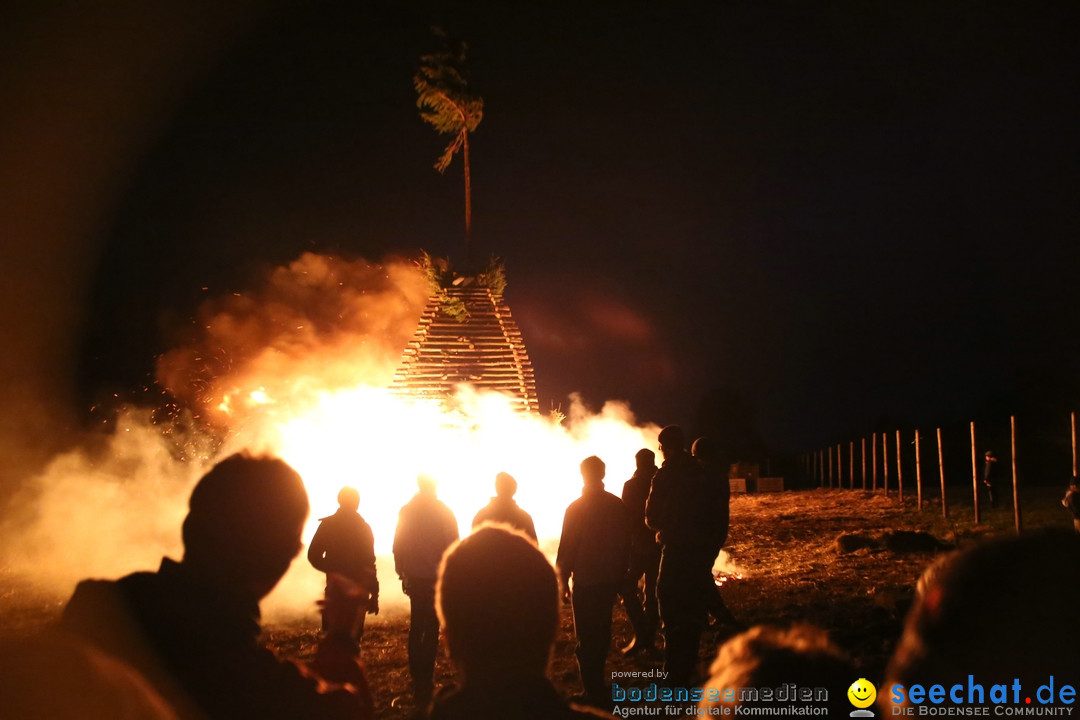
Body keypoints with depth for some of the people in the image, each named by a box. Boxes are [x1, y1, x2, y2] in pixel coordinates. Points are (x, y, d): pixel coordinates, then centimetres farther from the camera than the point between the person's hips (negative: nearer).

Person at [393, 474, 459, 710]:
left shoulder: (407, 511, 0)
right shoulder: (443, 512, -8)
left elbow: (398, 545, 1)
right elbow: (453, 545, -7)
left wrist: (402, 572, 10)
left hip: (414, 576, 3)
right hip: (437, 577, -3)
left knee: (416, 626, 12)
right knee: (432, 628, 2)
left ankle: (417, 679, 13)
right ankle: (425, 680, 0)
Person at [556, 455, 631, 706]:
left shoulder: (576, 508, -15)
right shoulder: (618, 506, 0)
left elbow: (567, 547, -12)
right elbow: (625, 544, 7)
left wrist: (563, 578, -2)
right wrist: (620, 573, 17)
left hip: (585, 581, -5)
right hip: (610, 579, 6)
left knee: (586, 637, 1)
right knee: (602, 631, 20)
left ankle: (594, 692, 0)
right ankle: (597, 682, 35)